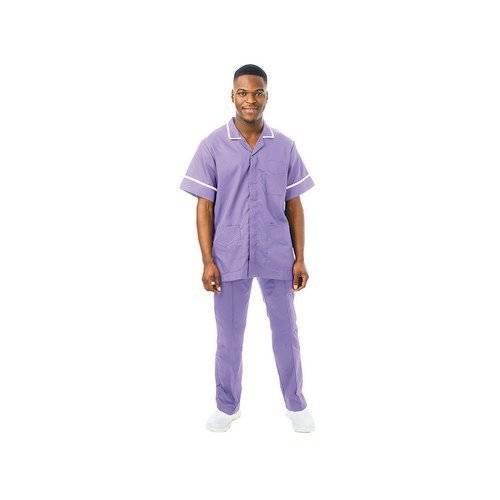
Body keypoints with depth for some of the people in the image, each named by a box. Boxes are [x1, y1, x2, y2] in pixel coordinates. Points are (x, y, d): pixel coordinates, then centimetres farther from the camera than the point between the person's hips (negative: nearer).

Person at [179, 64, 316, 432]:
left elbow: (294, 205, 5)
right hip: (229, 258, -1)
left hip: (277, 257, 1)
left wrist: (300, 258, 2)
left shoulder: (285, 146, 2)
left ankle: (296, 403, 31)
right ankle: (228, 406, 30)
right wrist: (208, 261, -7)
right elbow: (205, 206, -2)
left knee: (286, 332, 11)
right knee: (229, 336, 11)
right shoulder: (213, 146, -3)